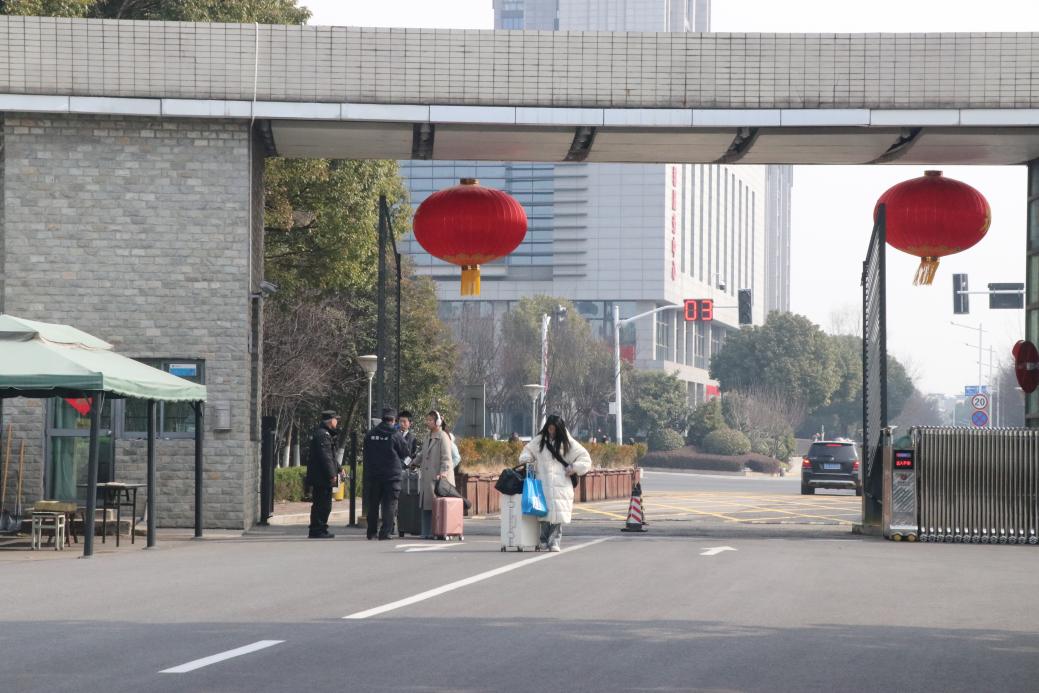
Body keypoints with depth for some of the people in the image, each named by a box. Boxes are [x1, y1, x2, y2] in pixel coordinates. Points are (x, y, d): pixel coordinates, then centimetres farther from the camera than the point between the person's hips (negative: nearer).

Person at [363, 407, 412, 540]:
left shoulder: (370, 435, 4)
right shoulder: (395, 435, -9)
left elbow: (366, 454, 12)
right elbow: (405, 452, -1)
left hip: (373, 474, 4)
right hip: (391, 474, -4)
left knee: (372, 504, 12)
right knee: (389, 504, 0)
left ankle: (371, 533, 16)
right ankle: (385, 532, -7)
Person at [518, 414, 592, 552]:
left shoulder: (567, 443, 6)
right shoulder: (539, 441, 11)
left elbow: (585, 458, 10)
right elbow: (528, 451, 25)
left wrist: (573, 468, -2)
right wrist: (525, 460, 5)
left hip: (561, 485, -1)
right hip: (543, 484, 1)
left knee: (558, 514, -8)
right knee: (545, 514, -7)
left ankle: (554, 542, -3)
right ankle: (544, 541, 1)